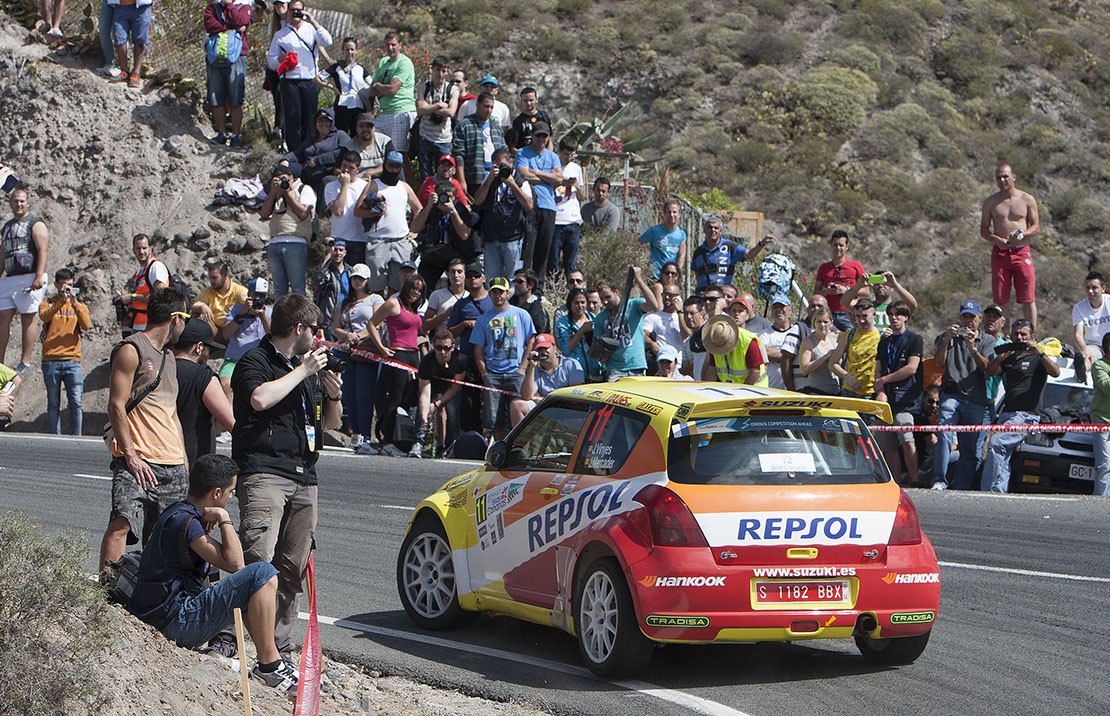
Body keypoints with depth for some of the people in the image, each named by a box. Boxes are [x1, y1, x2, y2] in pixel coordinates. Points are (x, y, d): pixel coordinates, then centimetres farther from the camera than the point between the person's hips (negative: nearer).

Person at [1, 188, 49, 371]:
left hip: (30, 277, -7)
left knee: (27, 319, -6)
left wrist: (38, 277, -20)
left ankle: (25, 362, -6)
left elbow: (43, 251, -10)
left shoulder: (36, 224, 0)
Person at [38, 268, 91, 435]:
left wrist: (75, 303, -13)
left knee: (76, 402, -10)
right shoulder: (48, 304, 13)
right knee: (53, 404, 0)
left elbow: (86, 326, -3)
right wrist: (61, 301, -21)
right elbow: (44, 316, -11)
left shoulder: (80, 306, 17)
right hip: (51, 361, 0)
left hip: (72, 360, 0)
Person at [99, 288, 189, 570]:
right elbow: (116, 406, -11)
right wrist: (130, 455, -18)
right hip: (137, 462, -8)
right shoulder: (130, 351, -4)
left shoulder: (168, 356, 23)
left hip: (172, 464, 8)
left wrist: (184, 463, 20)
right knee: (122, 523, -22)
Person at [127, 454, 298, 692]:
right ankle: (269, 666, -14)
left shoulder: (176, 513, 16)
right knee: (263, 574, -17)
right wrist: (224, 519, -10)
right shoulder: (185, 522, -17)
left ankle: (272, 661, 18)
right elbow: (233, 564, -17)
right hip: (176, 624, -11)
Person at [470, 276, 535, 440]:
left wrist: (523, 369, -3)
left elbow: (530, 343, 7)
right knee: (494, 420, -2)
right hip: (492, 374, 2)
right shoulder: (484, 319, 13)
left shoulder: (521, 314, 9)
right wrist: (484, 374, 0)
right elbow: (478, 349, 11)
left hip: (515, 373, -1)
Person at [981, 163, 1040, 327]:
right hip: (1000, 252, 1)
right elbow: (983, 230, 10)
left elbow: (1036, 227, 6)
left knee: (1028, 299, -5)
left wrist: (1022, 234, -15)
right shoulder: (990, 202, 8)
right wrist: (996, 240, -10)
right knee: (1001, 300, 0)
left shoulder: (1027, 200, 5)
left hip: (1022, 251, -1)